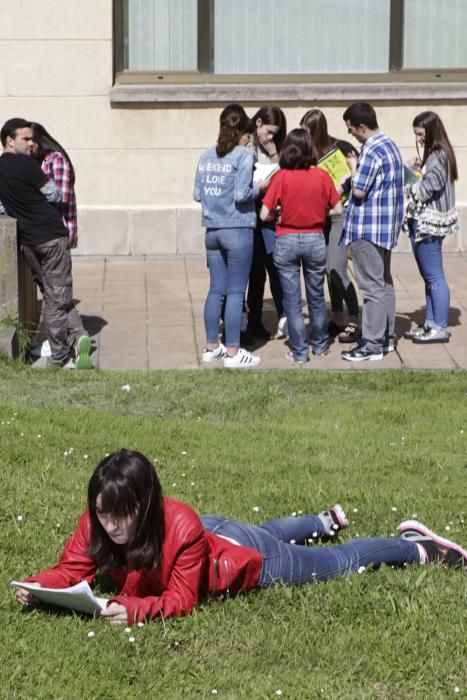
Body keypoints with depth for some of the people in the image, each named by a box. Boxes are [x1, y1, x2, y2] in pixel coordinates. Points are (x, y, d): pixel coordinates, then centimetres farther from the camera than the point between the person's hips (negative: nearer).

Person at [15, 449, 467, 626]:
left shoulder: (180, 528, -46)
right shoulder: (97, 522, -29)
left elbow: (181, 600, -39)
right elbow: (72, 569, -24)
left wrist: (135, 609, -56)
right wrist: (36, 587, -44)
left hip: (249, 560, -6)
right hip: (215, 533, 7)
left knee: (339, 564, 16)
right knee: (265, 533, 40)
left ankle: (419, 548, 38)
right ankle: (327, 521, 68)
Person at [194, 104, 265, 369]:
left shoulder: (207, 156, 9)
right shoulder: (243, 155, -9)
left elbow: (197, 193, 9)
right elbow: (241, 195, -17)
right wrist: (259, 188, 1)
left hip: (212, 230, 6)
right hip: (237, 229, -6)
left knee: (216, 290, 14)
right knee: (236, 292, -1)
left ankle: (211, 346, 20)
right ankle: (233, 353, 1)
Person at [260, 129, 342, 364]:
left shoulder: (281, 177, -12)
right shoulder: (321, 176, -7)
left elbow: (264, 214, -12)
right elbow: (337, 210, -2)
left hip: (287, 241, -2)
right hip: (315, 239, 2)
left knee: (292, 299, 6)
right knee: (316, 296, 17)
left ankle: (299, 352, 9)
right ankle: (320, 344, 30)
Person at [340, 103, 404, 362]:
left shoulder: (372, 152, -20)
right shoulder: (390, 145, 11)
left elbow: (359, 190, -19)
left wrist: (353, 167, -5)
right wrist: (359, 167, 10)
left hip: (368, 227, -10)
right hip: (386, 225, 10)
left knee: (372, 287, -5)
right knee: (384, 283, 16)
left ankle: (372, 345, -2)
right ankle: (387, 336, 24)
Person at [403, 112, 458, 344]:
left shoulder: (438, 157, -15)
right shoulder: (432, 155, 14)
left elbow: (427, 190, -20)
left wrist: (405, 185, -9)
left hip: (429, 223, -10)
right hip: (423, 222, 10)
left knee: (434, 277, -5)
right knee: (429, 277, 14)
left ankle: (440, 328, 0)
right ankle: (430, 324, 20)